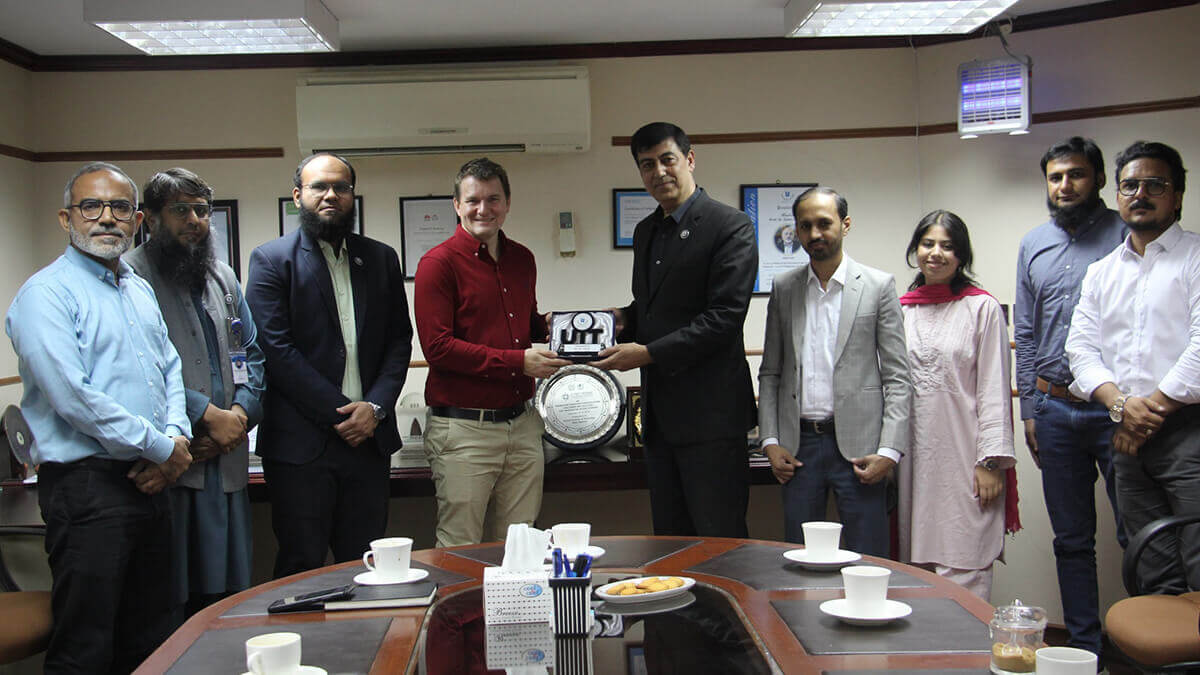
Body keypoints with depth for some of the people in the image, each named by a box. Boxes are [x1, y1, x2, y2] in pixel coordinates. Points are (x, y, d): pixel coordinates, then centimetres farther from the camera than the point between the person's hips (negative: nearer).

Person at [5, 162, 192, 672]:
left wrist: (175, 436, 0)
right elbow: (73, 397, -19)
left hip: (150, 483, 8)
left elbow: (170, 372, 20)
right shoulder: (46, 294, -10)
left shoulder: (140, 290, 16)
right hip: (87, 486, -8)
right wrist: (163, 448, -13)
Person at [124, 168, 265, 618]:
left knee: (225, 590, 10)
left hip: (227, 464, 6)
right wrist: (208, 416, -14)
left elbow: (252, 355, 18)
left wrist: (240, 414, 0)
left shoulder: (222, 277, 19)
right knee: (168, 601, -2)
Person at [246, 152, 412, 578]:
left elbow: (399, 340, 11)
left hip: (369, 437, 4)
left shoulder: (380, 258, 15)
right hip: (300, 443, -4)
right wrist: (339, 412, -11)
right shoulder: (271, 260, 1)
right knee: (301, 567, 2)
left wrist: (376, 407, -5)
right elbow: (276, 349, -8)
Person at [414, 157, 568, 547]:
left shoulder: (522, 260, 14)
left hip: (522, 424, 6)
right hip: (464, 429, -6)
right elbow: (437, 347, -14)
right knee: (460, 553, 3)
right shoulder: (439, 263, -7)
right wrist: (518, 362, -16)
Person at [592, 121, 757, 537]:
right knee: (669, 545, 13)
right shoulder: (645, 231, 16)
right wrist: (624, 320, 2)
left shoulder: (730, 226, -8)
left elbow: (724, 317, -17)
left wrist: (648, 352, -18)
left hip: (709, 410, -8)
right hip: (660, 412, 8)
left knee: (719, 542, -1)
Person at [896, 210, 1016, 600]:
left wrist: (991, 461, -9)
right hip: (913, 457, 4)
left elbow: (994, 389, -3)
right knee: (917, 565, 7)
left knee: (962, 572, -7)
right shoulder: (901, 309, 12)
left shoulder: (981, 308, 1)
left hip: (962, 457, -4)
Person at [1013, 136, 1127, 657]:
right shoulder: (1033, 244, 12)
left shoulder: (1126, 234, -1)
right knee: (1072, 540, 11)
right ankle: (1085, 647, 21)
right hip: (1056, 409, 4)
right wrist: (1030, 410, 10)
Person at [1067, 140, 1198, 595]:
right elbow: (1082, 347, 10)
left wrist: (1155, 406, -9)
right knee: (1156, 580, 9)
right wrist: (1120, 403, -8)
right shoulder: (1101, 273, 19)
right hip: (1130, 439, 5)